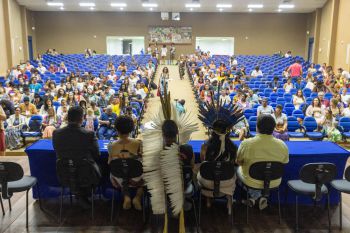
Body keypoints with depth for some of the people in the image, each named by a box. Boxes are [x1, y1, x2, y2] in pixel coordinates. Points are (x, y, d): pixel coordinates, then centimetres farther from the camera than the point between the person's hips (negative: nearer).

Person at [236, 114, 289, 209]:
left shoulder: (246, 144, -25)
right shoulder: (282, 145, -18)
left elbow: (238, 162, -7)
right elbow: (284, 163, 1)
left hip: (252, 183, -2)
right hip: (274, 183, 2)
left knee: (239, 169, 30)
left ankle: (254, 196, 21)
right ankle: (260, 197, 23)